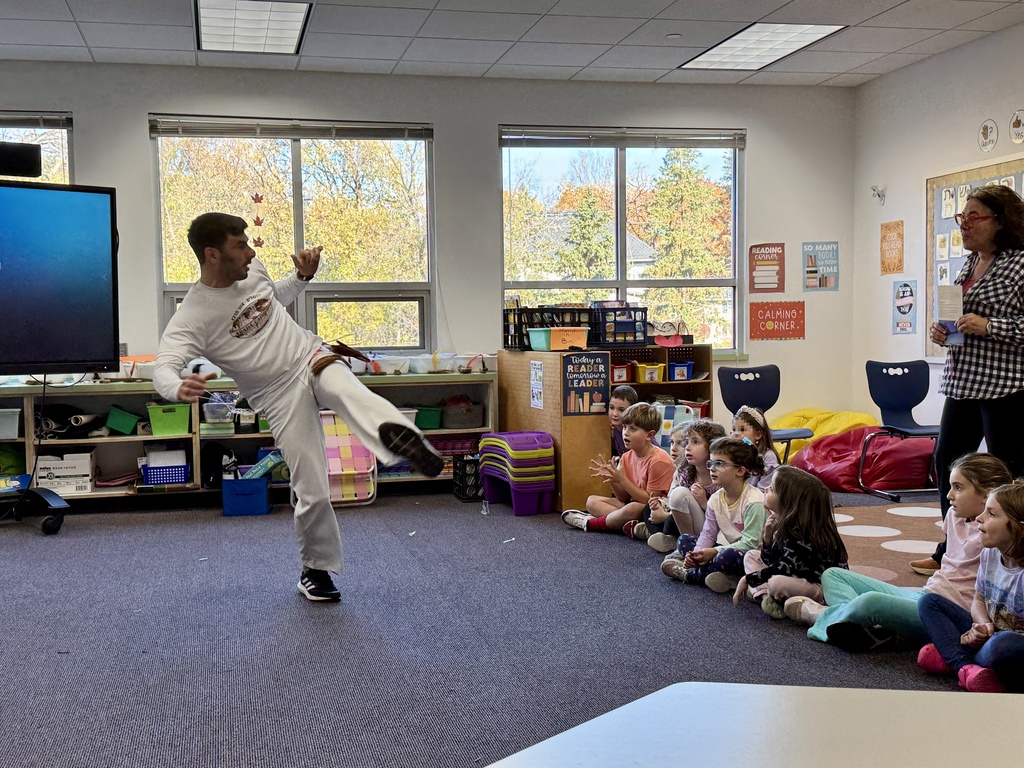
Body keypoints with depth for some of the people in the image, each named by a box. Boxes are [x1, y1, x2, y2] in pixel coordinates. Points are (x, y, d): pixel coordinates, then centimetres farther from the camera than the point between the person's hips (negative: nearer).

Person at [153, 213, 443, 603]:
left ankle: (396, 433, -67)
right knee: (312, 494, -2)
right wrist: (179, 388, -48)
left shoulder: (252, 270, 3)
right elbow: (164, 367, -25)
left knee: (351, 394, -35)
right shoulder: (193, 315, -15)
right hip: (282, 397, -3)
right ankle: (316, 570, 23)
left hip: (313, 358, 3)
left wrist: (303, 275, 5)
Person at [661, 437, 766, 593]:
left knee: (729, 556, -38)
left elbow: (750, 542, -23)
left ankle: (687, 573, -14)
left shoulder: (753, 500, -20)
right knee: (684, 541, 3)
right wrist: (697, 554, -19)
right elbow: (708, 533, 2)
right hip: (728, 548, 8)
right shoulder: (715, 499, 2)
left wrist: (715, 551, -27)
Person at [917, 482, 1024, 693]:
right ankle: (965, 666, -19)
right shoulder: (989, 554, -1)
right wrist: (984, 625, -7)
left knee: (1002, 645, -42)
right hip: (990, 637, 8)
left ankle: (951, 657, -8)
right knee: (929, 602, 4)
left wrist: (988, 636, -19)